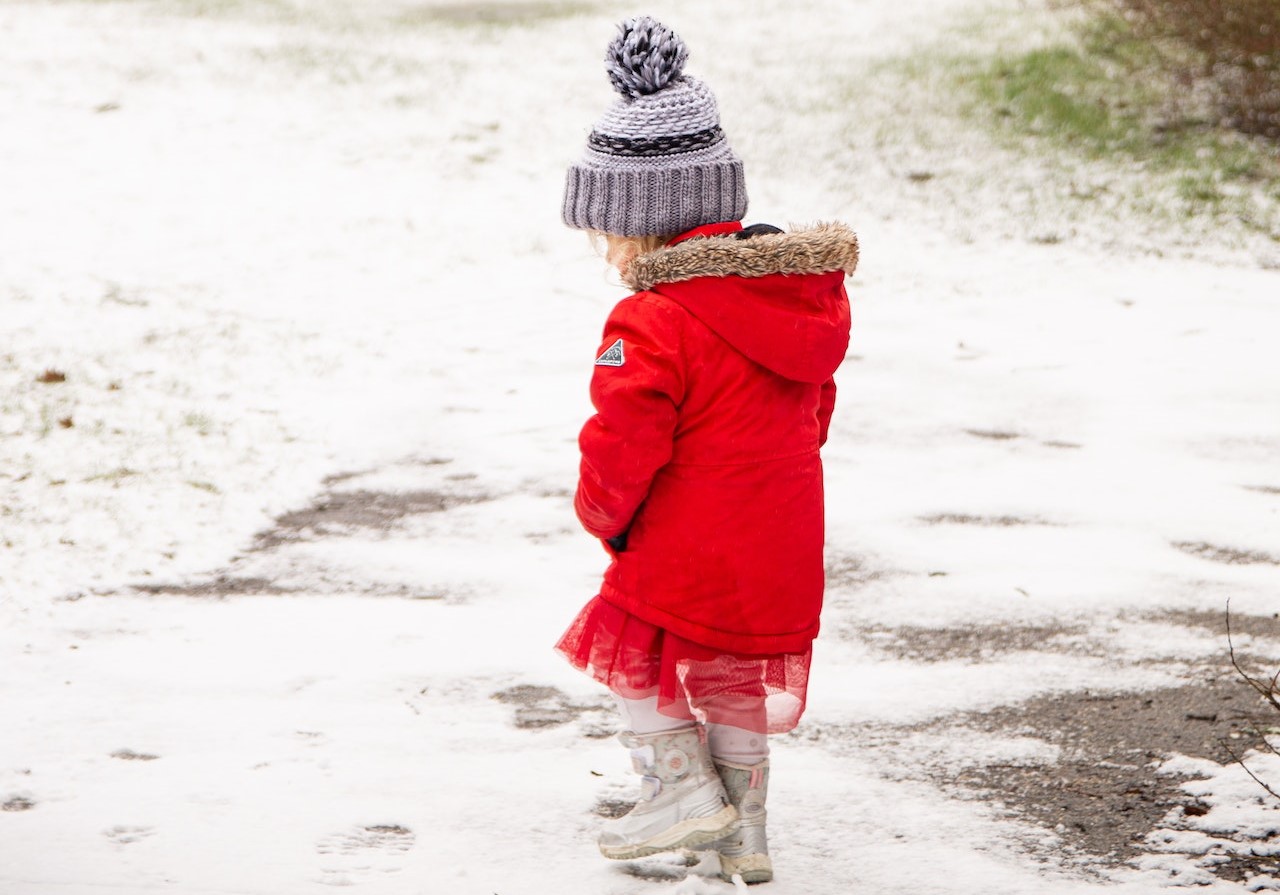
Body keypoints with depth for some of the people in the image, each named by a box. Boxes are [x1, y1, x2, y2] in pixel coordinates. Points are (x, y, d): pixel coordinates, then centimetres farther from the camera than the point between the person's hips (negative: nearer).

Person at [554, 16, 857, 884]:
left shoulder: (653, 325, -21)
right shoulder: (804, 295, 5)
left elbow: (619, 451, -19)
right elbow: (814, 410, 17)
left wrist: (604, 514, 1)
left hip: (686, 552, -8)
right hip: (782, 545, 8)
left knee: (634, 648, 14)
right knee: (739, 677, 20)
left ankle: (684, 783, 10)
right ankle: (745, 830, 26)